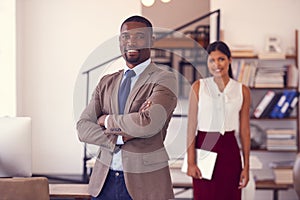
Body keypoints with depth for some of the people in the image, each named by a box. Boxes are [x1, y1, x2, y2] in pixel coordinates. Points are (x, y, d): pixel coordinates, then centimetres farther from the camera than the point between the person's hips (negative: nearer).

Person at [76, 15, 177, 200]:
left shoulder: (164, 79, -5)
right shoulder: (107, 83, 12)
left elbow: (149, 124, -20)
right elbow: (83, 128, 3)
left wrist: (108, 120, -6)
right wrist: (120, 136, -13)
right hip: (104, 180, 4)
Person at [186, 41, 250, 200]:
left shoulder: (242, 91, 3)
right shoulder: (198, 87, -1)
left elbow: (244, 131, 5)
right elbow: (191, 127, -2)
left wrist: (246, 166, 4)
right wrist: (191, 162, -7)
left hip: (229, 151, 1)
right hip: (204, 149, -1)